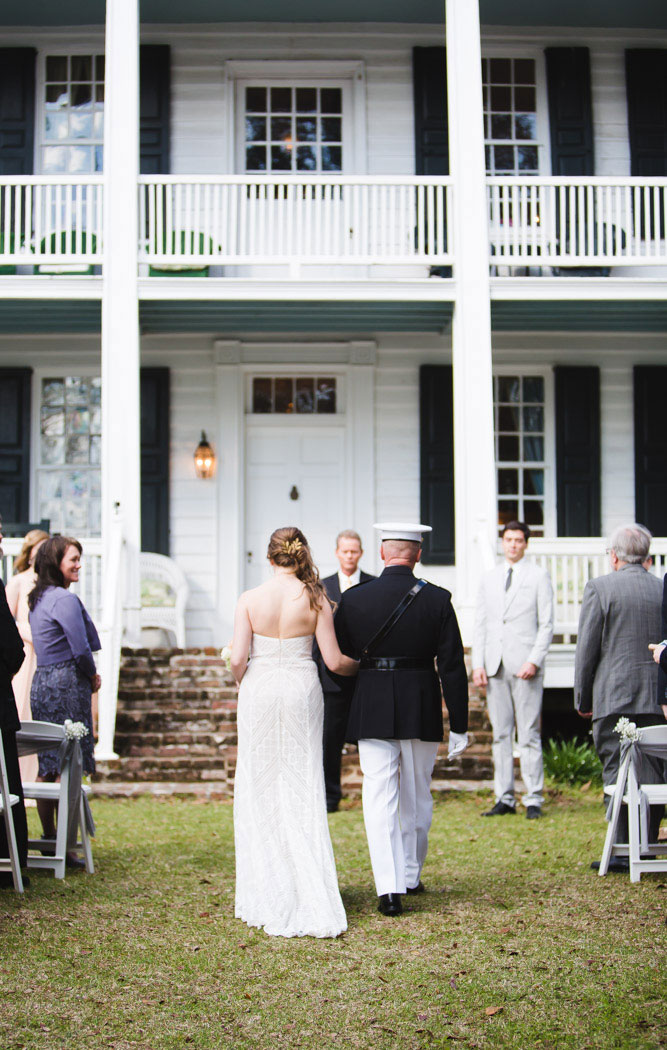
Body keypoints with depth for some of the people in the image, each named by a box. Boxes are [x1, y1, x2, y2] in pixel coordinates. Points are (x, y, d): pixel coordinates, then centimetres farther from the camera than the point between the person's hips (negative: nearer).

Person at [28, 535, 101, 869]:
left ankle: (49, 841, 19)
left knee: (48, 768, 12)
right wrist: (93, 676, 1)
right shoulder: (65, 598, -13)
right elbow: (81, 648, -18)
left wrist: (87, 676, 15)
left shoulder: (37, 598, 16)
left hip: (42, 683, 9)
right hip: (67, 685, -9)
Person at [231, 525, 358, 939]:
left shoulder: (250, 599, -5)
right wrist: (362, 667, 16)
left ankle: (265, 898, 12)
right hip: (302, 689, 0)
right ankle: (310, 896, 4)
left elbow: (238, 658, -8)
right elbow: (334, 660, -5)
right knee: (303, 789, 6)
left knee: (259, 787, 8)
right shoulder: (315, 599, -4)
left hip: (259, 690, 0)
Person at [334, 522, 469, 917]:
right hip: (422, 712, 1)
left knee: (380, 799, 0)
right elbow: (453, 666, -4)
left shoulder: (353, 599, -4)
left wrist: (342, 714, 20)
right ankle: (411, 876, 28)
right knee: (417, 797, 16)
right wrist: (459, 724, 1)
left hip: (372, 710, -1)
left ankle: (390, 889, -8)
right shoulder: (437, 599, -4)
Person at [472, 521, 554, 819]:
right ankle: (504, 798, 10)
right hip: (495, 666, 4)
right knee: (500, 734, 5)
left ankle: (533, 800, 2)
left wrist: (534, 661, -11)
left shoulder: (538, 576, 5)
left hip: (525, 664, -4)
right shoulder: (489, 579, 16)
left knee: (529, 734, -4)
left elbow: (546, 624, 0)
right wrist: (478, 664, 3)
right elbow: (480, 624, 14)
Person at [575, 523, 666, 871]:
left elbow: (586, 648, -5)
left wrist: (582, 699, 4)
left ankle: (622, 851, -1)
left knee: (617, 775, 0)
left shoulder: (599, 588, -4)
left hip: (614, 698, -4)